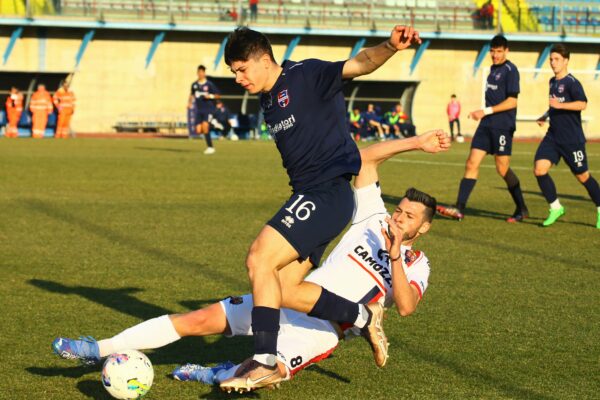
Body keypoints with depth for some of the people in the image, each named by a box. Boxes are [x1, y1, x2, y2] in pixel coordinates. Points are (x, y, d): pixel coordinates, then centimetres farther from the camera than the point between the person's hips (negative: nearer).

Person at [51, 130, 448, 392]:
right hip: (292, 298, 4)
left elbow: (406, 307, -18)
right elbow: (367, 157, 6)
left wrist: (395, 256, -26)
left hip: (322, 328, -4)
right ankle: (101, 349, -9)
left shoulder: (416, 266, 3)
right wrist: (416, 143, -2)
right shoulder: (374, 218, 12)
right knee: (202, 318, -10)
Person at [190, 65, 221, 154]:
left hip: (208, 109, -5)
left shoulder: (209, 84, -5)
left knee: (205, 125, -24)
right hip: (199, 110, 5)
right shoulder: (194, 85, 7)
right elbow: (192, 94, 26)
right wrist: (190, 102, 11)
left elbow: (218, 95, 1)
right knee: (198, 131, -4)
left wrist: (210, 96, -16)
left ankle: (210, 147, -15)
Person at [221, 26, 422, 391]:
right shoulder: (267, 98, 17)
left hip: (328, 192, -10)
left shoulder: (306, 76, -11)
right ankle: (363, 317, 11)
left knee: (260, 260, -19)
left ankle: (265, 362, -18)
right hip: (308, 195, 10)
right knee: (282, 290, 3)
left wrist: (391, 47, -45)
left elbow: (357, 65, -25)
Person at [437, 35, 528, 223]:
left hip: (502, 126, -8)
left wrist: (486, 111, -18)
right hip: (487, 125, 8)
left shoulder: (510, 70, -9)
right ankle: (459, 209, -5)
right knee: (471, 164, -2)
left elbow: (512, 101, -16)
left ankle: (522, 210, 11)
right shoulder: (493, 69, 16)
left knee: (503, 169, -4)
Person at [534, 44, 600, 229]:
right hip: (553, 136, 7)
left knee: (582, 176, 3)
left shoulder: (571, 82, -13)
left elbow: (582, 104, -28)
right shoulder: (552, 82, 12)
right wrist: (545, 116, 15)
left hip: (572, 139, -7)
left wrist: (560, 105, -34)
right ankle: (555, 208, 4)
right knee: (539, 169, -10)